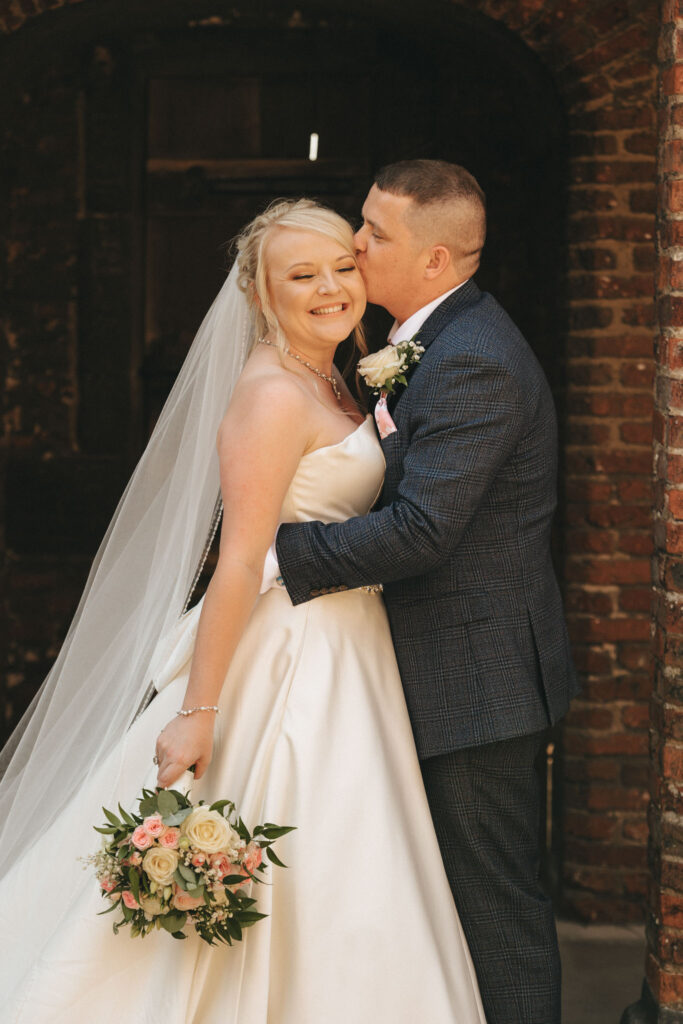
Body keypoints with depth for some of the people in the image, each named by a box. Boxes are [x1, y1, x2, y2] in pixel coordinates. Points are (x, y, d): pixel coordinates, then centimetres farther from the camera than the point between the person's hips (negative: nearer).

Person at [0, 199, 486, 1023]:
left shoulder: (327, 385, 12)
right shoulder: (272, 396, -16)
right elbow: (240, 561, -22)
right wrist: (197, 711, -23)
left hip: (343, 655, 10)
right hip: (293, 661, -10)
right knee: (305, 886, -5)